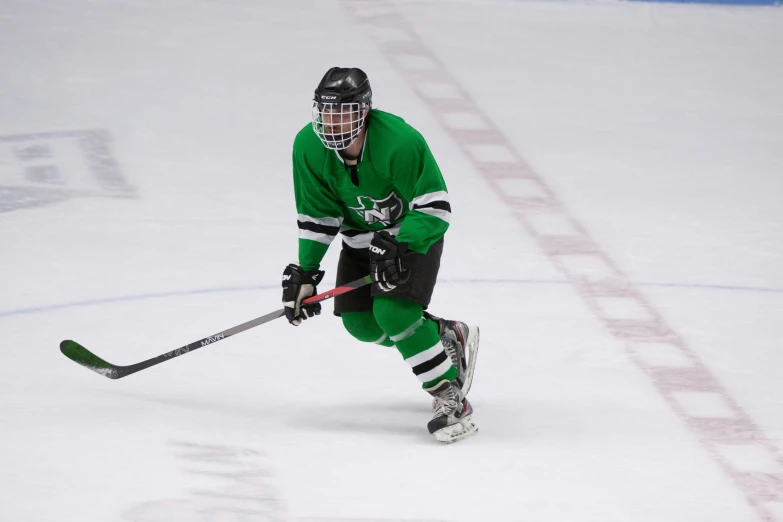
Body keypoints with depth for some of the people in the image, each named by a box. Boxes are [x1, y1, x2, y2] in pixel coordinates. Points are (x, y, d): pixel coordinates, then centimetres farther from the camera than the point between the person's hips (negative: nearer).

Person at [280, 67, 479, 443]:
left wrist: (400, 247, -38)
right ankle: (449, 336, 20)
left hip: (415, 232, -6)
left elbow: (434, 207, -28)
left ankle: (449, 397, -17)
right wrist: (304, 272, -9)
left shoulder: (399, 141, -33)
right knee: (361, 323, -3)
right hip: (362, 235, 6)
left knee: (393, 310, -25)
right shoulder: (309, 146, -17)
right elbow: (317, 215, -5)